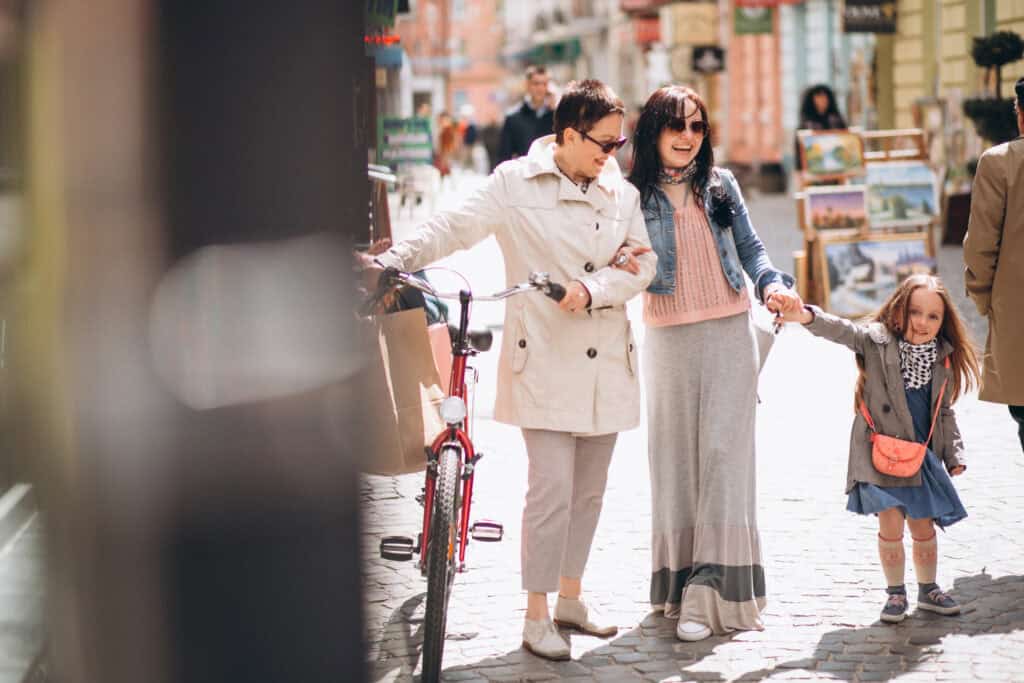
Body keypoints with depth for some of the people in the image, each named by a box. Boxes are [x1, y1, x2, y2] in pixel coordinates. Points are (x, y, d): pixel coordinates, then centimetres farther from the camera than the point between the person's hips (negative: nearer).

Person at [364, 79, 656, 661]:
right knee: (552, 490, -10)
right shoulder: (515, 183, -4)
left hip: (605, 365, 5)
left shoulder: (622, 193, 8)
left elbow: (643, 264, 3)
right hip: (544, 362, -5)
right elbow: (457, 228, -10)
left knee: (590, 489, 13)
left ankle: (570, 597, 29)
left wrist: (593, 290, -15)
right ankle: (537, 618, -2)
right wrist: (394, 260, -24)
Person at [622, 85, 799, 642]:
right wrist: (627, 268, -22)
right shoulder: (635, 194, 1)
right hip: (669, 338, 0)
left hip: (730, 333, 1)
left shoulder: (719, 183, 7)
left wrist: (772, 284, -6)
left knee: (723, 452, -6)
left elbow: (750, 247, 13)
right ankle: (677, 576, 14)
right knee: (674, 455, 3)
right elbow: (624, 266, 1)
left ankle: (712, 590, -8)